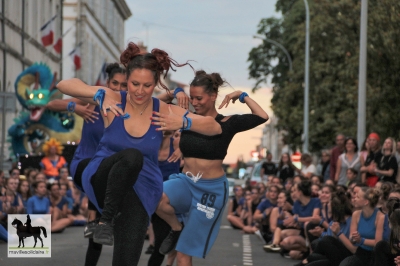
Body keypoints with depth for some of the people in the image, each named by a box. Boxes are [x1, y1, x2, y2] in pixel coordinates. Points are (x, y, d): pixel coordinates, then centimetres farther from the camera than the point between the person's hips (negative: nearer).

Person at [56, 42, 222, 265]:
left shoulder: (165, 112, -4)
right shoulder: (114, 100, -8)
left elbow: (215, 128, 0)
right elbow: (64, 85, -10)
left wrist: (183, 122, -16)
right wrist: (99, 94, -24)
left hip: (140, 191, 2)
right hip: (102, 180, -2)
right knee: (132, 156, -37)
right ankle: (106, 220, -26)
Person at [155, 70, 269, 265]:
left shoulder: (226, 124, -7)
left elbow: (262, 117, -19)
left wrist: (242, 96, -12)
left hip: (211, 189, -3)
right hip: (186, 182, 3)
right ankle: (176, 229, -1)